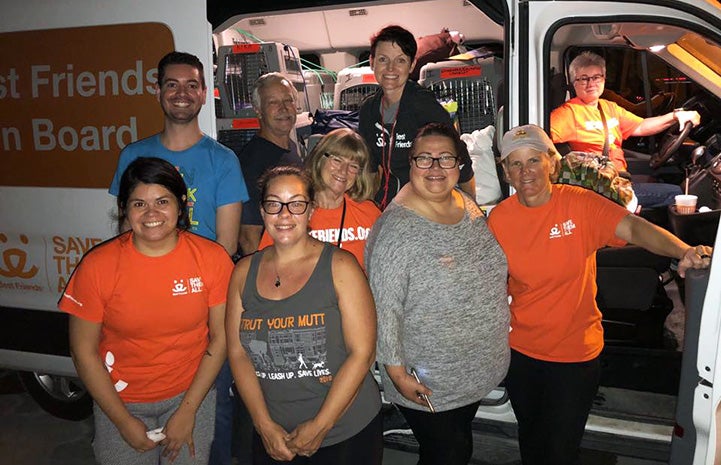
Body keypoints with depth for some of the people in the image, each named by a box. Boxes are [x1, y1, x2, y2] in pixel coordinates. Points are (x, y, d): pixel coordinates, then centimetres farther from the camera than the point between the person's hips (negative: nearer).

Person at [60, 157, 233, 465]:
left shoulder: (211, 258, -13)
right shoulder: (98, 266, -14)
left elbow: (220, 338, -7)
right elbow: (84, 351, -8)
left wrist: (187, 411, -8)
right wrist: (124, 421, -6)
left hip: (191, 393, 1)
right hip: (121, 401, 0)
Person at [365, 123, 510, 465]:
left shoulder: (468, 207, 1)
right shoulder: (395, 228, -23)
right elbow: (383, 308, -22)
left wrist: (501, 325, 16)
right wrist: (396, 372, -19)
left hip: (475, 371, 7)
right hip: (426, 385, -7)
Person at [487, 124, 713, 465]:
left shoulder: (580, 203, -15)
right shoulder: (499, 219, -7)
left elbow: (634, 227, -29)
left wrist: (684, 251, -45)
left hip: (576, 353, -2)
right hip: (520, 350, 3)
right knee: (530, 437, 24)